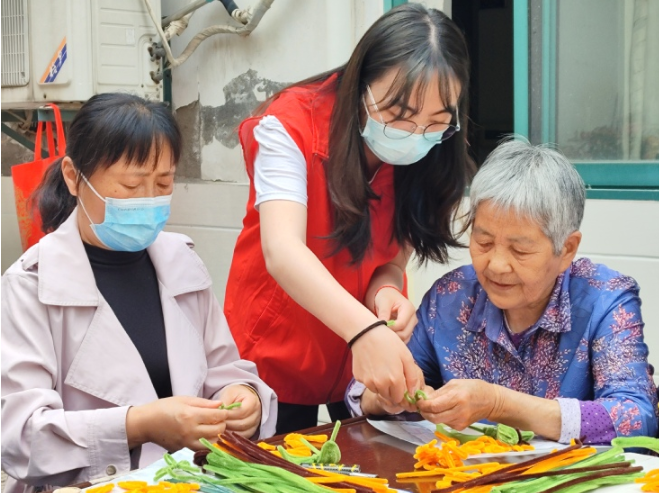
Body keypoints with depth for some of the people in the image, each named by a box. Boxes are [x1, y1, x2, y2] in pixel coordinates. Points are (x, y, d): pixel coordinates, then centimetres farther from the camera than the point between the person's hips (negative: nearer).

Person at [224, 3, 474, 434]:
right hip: (279, 351, -3)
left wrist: (385, 294, -33)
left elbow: (392, 260, -9)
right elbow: (282, 250, -38)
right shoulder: (292, 124, -24)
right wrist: (365, 330, -52)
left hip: (375, 352, 3)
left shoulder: (435, 157, -12)